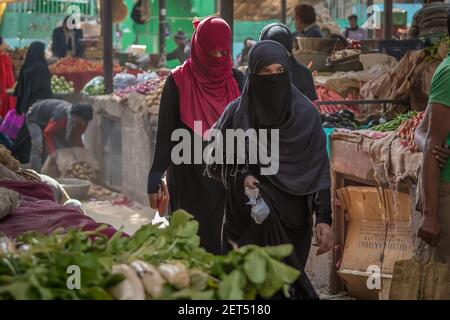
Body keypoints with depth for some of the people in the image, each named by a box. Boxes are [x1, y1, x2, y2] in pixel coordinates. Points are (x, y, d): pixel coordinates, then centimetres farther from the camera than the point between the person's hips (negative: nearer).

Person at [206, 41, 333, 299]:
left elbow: (320, 170, -4)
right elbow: (216, 162, 7)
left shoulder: (306, 113, -2)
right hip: (247, 220, 0)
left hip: (292, 219, 0)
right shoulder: (237, 113, -2)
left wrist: (324, 218, -12)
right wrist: (241, 177, -12)